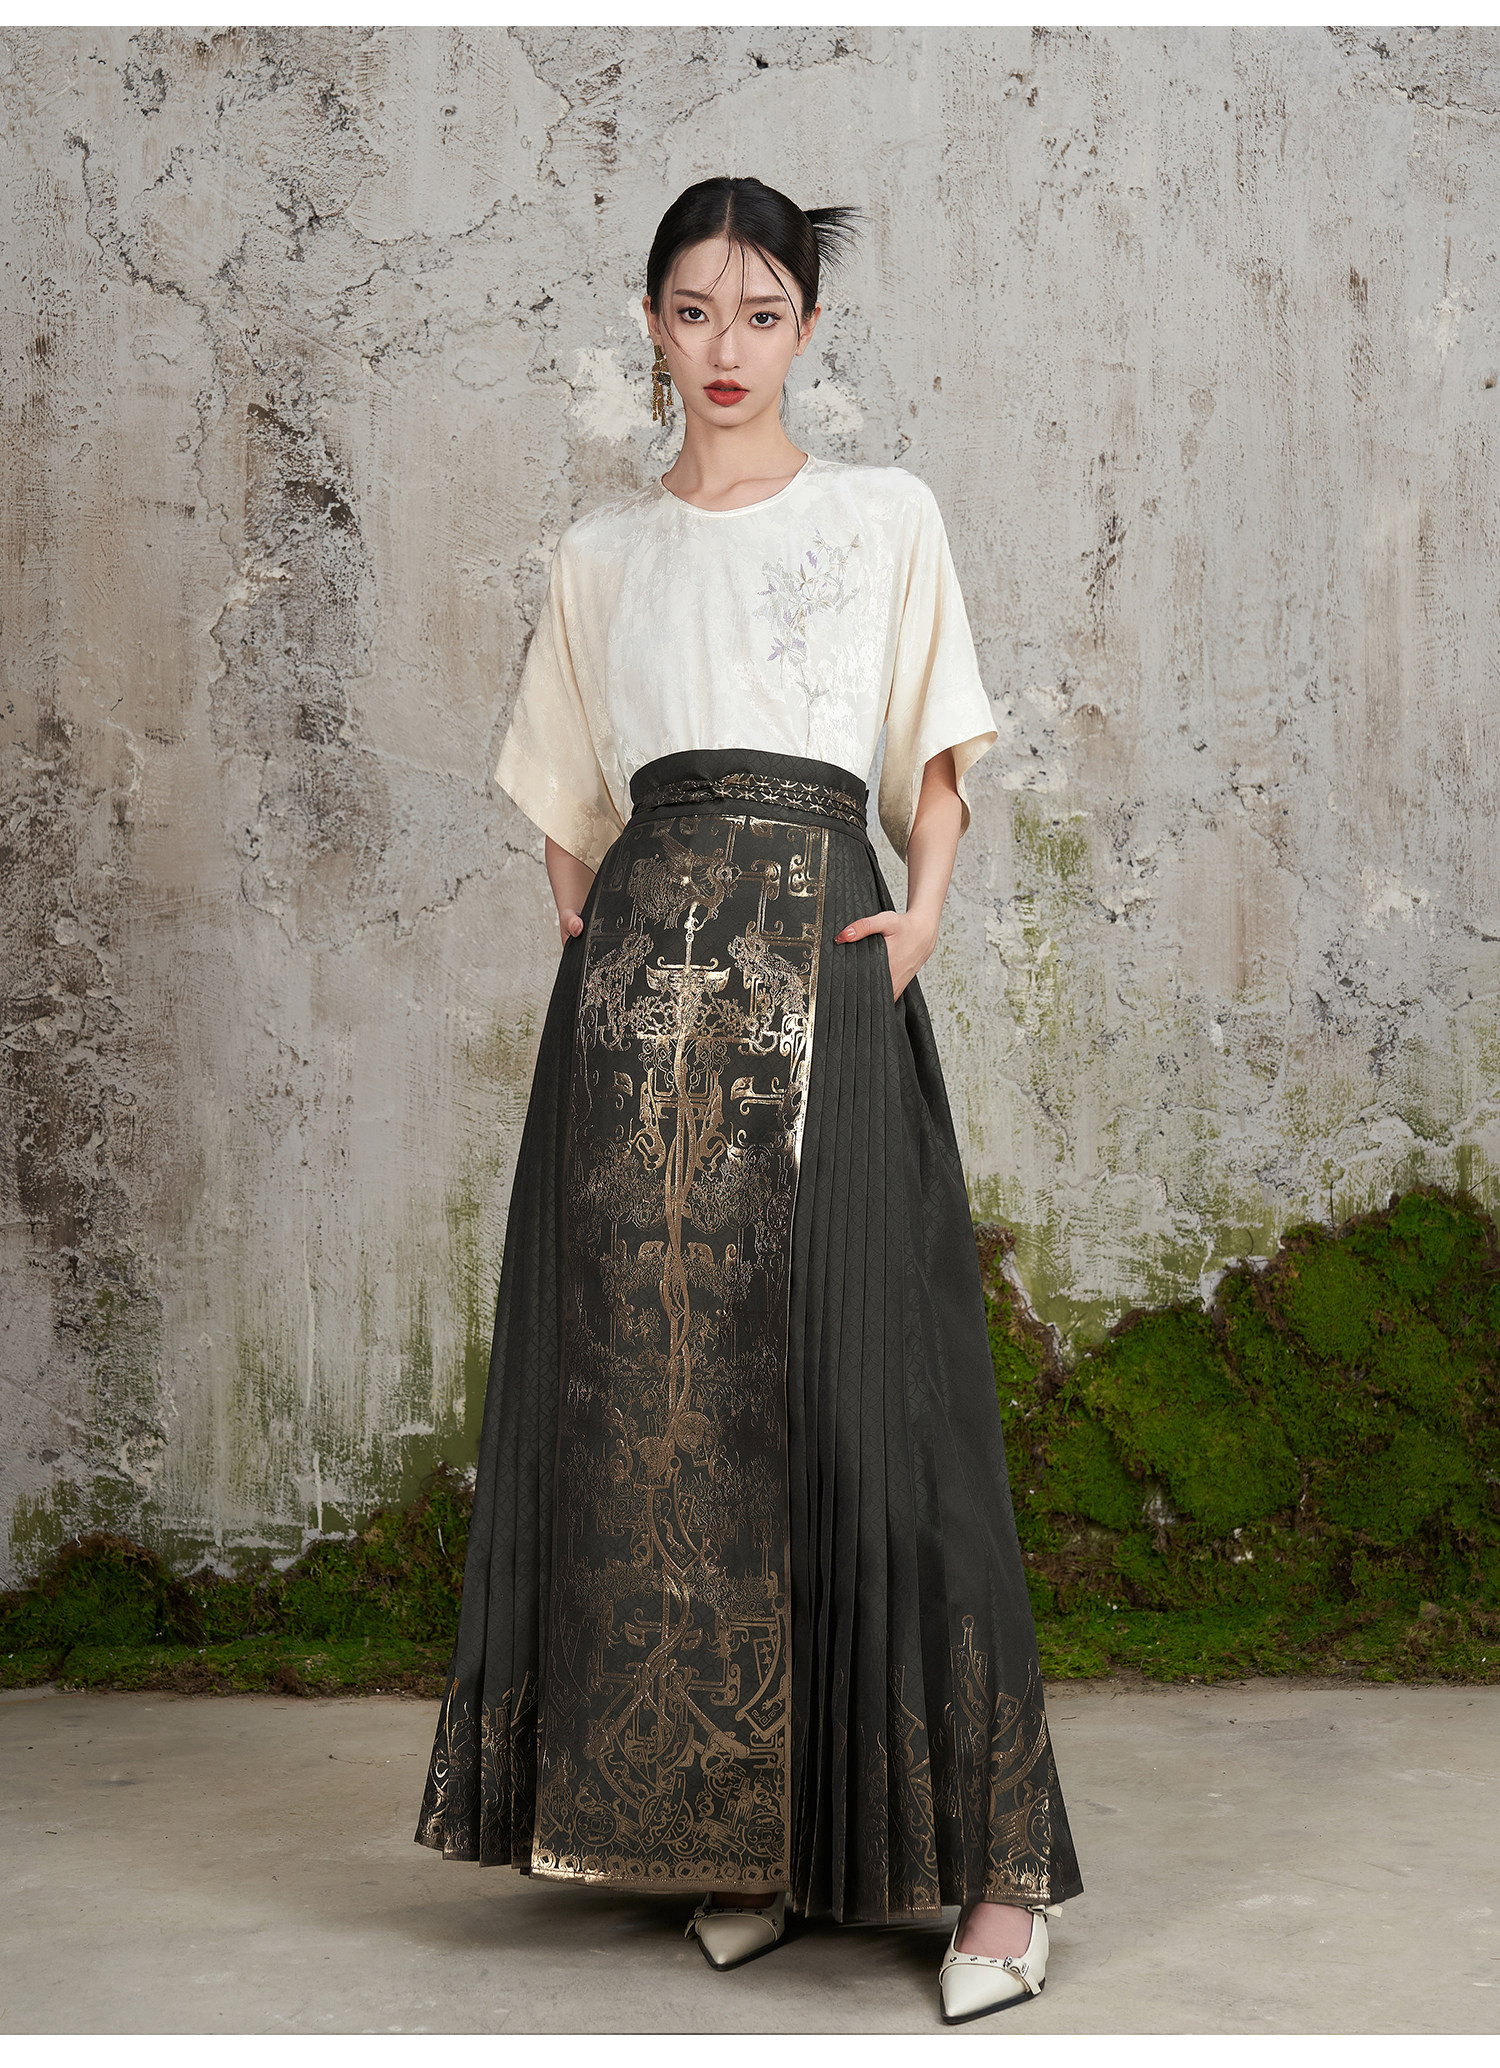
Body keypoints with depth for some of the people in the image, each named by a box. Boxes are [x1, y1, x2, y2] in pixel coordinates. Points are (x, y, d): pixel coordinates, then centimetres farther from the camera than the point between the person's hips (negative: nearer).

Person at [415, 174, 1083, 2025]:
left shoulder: (885, 515, 12)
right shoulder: (600, 554, 17)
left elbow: (936, 759, 13)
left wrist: (925, 907, -4)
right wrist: (593, 947, 6)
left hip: (823, 954, -2)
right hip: (641, 973, 3)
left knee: (859, 1390, -8)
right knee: (656, 1394, -1)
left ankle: (992, 1861, -1)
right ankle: (724, 1836, 11)